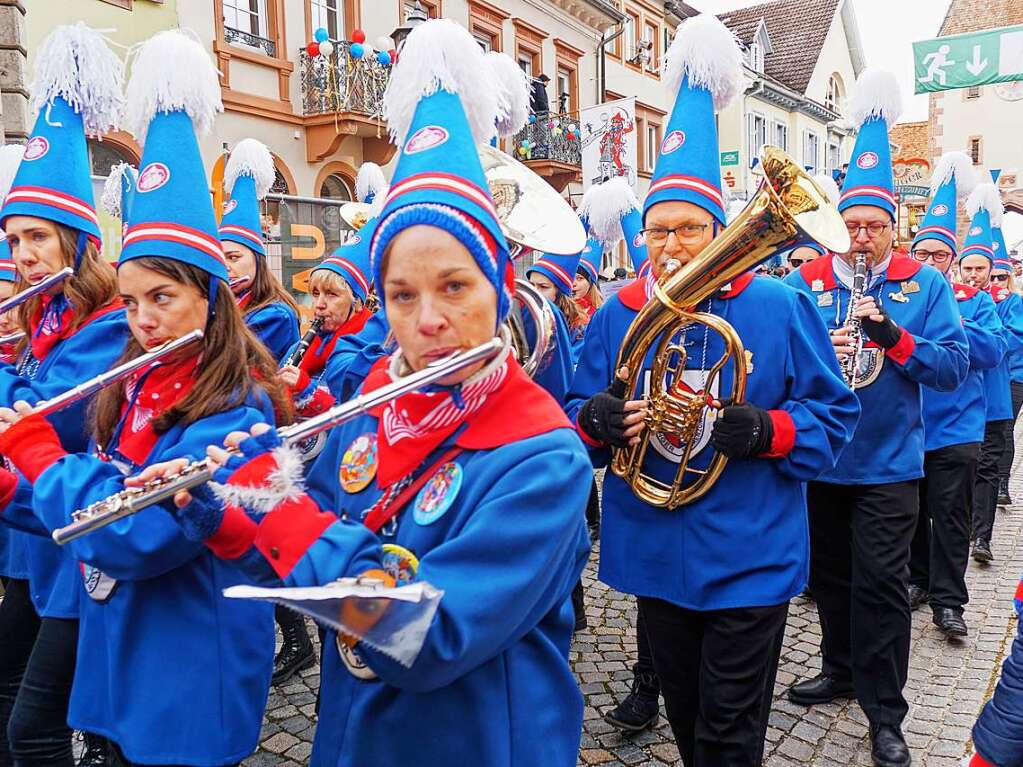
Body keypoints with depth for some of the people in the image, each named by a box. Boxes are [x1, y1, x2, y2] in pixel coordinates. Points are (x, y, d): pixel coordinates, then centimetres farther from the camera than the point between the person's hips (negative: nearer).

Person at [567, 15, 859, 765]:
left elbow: (835, 413, -4)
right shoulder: (617, 314, -2)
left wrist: (766, 432, -23)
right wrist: (596, 420, -19)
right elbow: (580, 412, 4)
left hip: (747, 561, -3)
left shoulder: (779, 307, -10)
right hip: (656, 557, 3)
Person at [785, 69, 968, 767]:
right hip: (819, 460, 2)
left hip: (888, 465, -2)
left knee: (880, 585, 1)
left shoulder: (925, 285, -2)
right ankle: (841, 670, 39)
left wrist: (891, 334, -22)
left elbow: (954, 368, -9)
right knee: (831, 575, 17)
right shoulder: (805, 282, -1)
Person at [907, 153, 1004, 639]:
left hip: (954, 429, -1)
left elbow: (992, 351, -9)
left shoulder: (972, 301, 4)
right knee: (911, 511, 13)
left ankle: (947, 599, 10)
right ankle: (917, 578, 29)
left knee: (950, 516, 2)